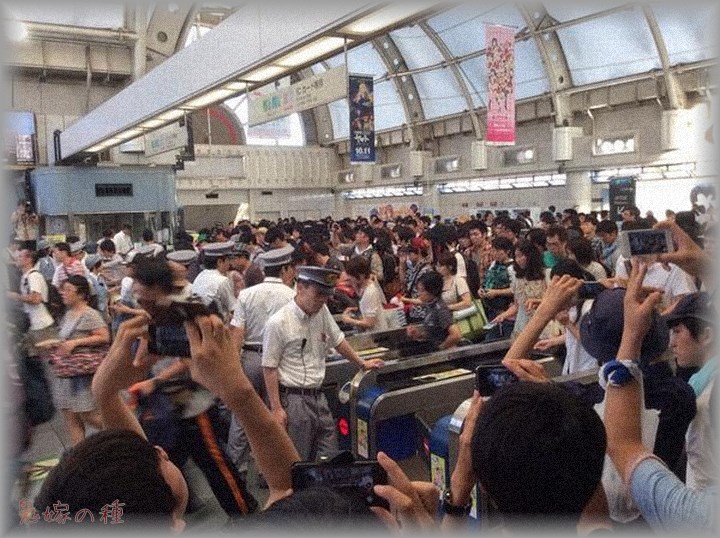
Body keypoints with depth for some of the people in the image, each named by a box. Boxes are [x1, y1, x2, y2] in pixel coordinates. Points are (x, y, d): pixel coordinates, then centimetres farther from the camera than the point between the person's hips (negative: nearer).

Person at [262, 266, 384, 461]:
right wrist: (276, 408, -13)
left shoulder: (322, 312, 5)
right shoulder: (278, 323, -14)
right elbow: (269, 368, -11)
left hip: (318, 396, 7)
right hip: (293, 399, -7)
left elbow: (338, 341, 20)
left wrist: (362, 363, 27)